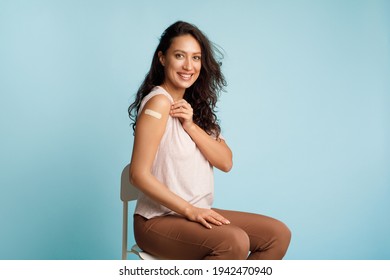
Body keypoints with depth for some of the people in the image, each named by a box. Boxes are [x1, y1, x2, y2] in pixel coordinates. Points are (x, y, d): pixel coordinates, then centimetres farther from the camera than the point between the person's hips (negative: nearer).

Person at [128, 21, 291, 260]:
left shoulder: (193, 105, 12)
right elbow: (139, 174, -18)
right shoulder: (159, 102, -13)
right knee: (235, 241, -31)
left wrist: (190, 125, -13)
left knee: (278, 234, -2)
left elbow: (226, 162, 1)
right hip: (159, 221, -8)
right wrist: (190, 210, -21)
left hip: (197, 214, 8)